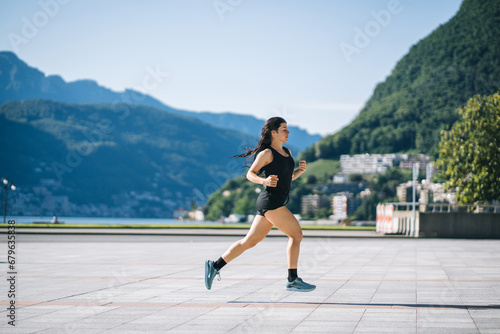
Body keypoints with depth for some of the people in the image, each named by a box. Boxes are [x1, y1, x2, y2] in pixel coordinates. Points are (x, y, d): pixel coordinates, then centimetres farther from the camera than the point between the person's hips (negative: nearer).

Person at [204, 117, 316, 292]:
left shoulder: (287, 152, 19)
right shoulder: (267, 153, -6)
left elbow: (289, 177, 27)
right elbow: (250, 174, -4)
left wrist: (300, 170, 7)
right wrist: (264, 180, -22)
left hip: (276, 203, 9)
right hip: (270, 200, -9)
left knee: (250, 241, 8)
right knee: (296, 234, -10)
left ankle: (215, 266, 13)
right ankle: (292, 280, -7)